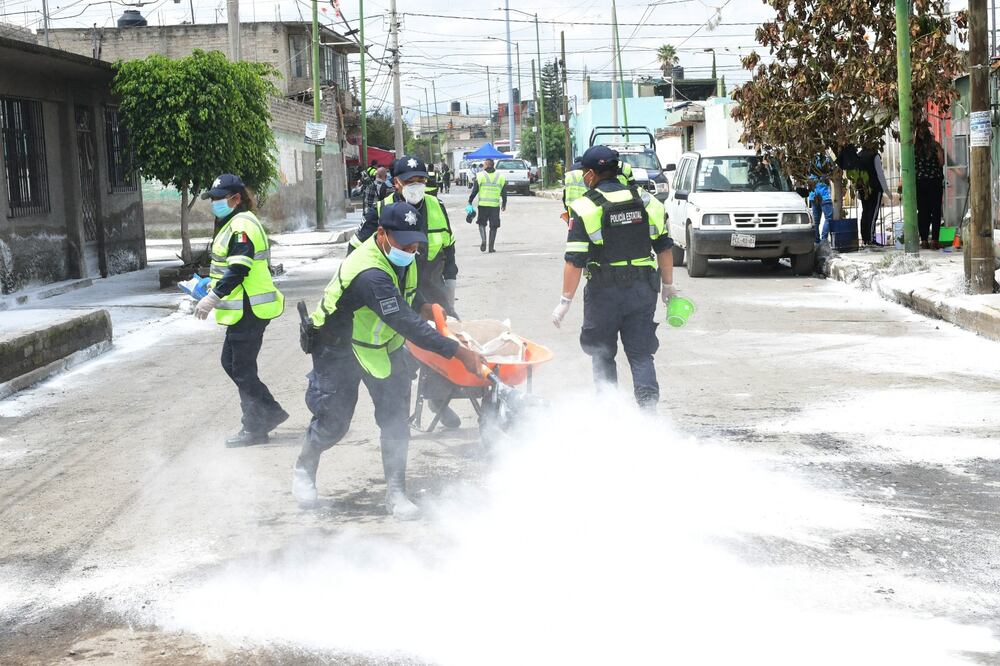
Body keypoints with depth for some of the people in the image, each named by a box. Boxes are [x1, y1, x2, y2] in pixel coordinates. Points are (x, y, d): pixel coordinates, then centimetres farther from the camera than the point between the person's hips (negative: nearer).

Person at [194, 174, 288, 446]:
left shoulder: (242, 225, -17)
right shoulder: (234, 224, 17)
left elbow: (239, 269, -26)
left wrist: (214, 297, -29)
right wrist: (214, 285, 22)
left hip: (249, 311, -11)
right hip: (243, 309, 11)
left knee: (242, 370, -3)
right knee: (230, 362, 17)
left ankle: (255, 428, 7)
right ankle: (271, 411, 22)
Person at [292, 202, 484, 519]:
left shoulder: (402, 259, -9)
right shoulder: (369, 275, -39)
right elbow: (407, 325, -43)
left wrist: (423, 306, 0)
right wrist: (459, 352, -44)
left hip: (384, 344, 7)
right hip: (339, 350, -7)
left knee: (396, 419, -2)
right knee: (332, 422, 3)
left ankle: (396, 492, 7)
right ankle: (304, 470, 33)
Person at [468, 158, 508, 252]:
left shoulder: (480, 175, -1)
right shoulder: (501, 177, 7)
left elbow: (474, 190, -3)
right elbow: (504, 192, 10)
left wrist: (470, 202, 5)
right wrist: (504, 204, 19)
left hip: (483, 204, -1)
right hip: (495, 205, 1)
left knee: (482, 223, 13)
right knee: (494, 226, 8)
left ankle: (483, 240, -10)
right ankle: (491, 246, 5)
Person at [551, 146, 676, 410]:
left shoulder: (584, 209, -9)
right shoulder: (647, 202, 5)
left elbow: (575, 261, -13)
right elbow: (665, 247, 10)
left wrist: (566, 300, -7)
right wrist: (668, 285, 20)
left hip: (604, 292, -3)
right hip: (642, 289, 3)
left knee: (602, 354, 12)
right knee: (641, 354, 8)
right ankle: (648, 406, -6)